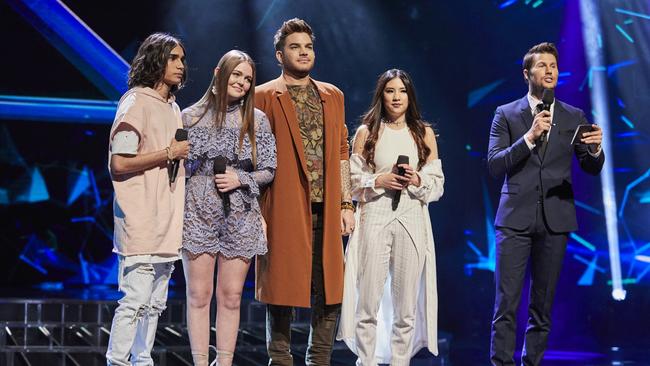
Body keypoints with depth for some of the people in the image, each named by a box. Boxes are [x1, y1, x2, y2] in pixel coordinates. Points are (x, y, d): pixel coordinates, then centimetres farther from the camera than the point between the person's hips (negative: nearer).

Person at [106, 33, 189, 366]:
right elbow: (119, 164, -16)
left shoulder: (172, 107, 18)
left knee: (155, 303, 11)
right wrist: (169, 154, -13)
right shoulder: (136, 103, -8)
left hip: (166, 220, 9)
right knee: (136, 299, -12)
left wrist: (183, 153, 12)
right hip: (141, 221, -9)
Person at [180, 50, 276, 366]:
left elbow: (268, 171, 8)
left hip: (240, 218, 1)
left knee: (231, 296, 3)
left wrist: (241, 179, -10)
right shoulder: (191, 116, 4)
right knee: (199, 295, 0)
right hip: (198, 214, -1)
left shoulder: (256, 120, 6)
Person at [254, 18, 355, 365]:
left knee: (328, 292, 4)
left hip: (326, 210, 4)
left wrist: (346, 204, 10)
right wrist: (257, 212, -7)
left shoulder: (332, 96, 17)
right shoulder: (264, 97, 3)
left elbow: (341, 153, 16)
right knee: (281, 288, -1)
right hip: (284, 210, -4)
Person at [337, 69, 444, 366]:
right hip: (375, 219, -1)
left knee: (406, 305, 3)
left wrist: (417, 181, -9)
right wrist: (379, 181, -11)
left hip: (412, 221, 2)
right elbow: (353, 180, 6)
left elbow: (438, 183, 10)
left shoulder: (424, 133, 11)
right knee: (368, 302, -4)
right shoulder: (366, 132, 7)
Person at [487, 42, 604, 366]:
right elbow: (494, 165, -4)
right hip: (516, 218, -2)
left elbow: (591, 169, 7)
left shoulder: (574, 117, 11)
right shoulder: (506, 114, 6)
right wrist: (529, 137, -15)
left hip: (555, 220, 2)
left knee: (543, 306, 6)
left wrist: (595, 148, -16)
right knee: (506, 305, -6)